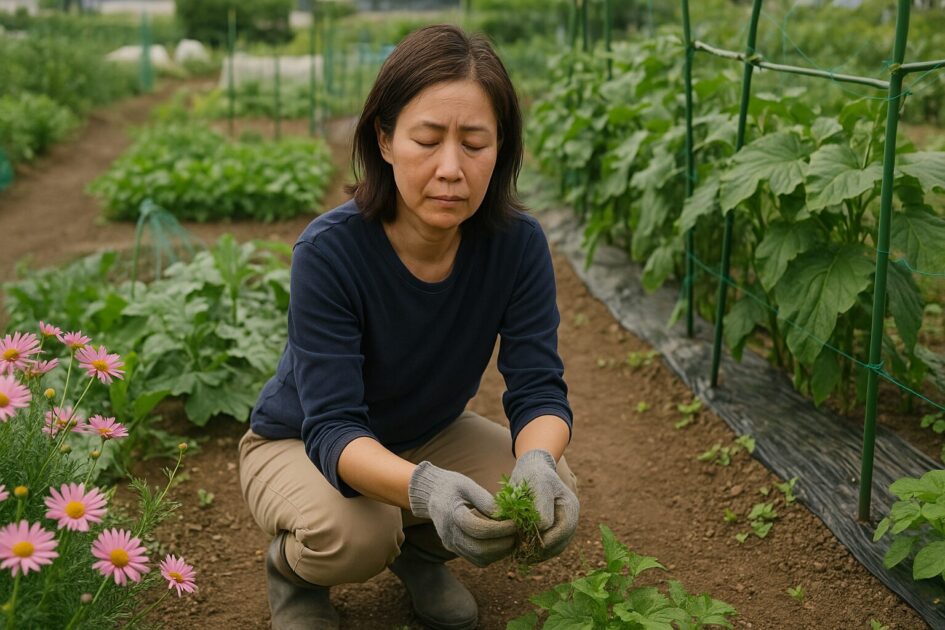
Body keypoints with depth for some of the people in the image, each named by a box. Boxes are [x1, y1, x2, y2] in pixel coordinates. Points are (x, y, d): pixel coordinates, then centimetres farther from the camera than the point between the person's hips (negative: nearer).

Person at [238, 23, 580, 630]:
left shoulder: (518, 243, -22)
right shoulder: (330, 250, -32)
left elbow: (539, 388, -22)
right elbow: (333, 427, -35)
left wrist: (537, 461, -47)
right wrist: (424, 487, -56)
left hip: (429, 433, 4)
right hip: (297, 444, -4)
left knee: (555, 491, -20)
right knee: (353, 534, -35)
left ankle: (417, 548, 10)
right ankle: (293, 568, 3)